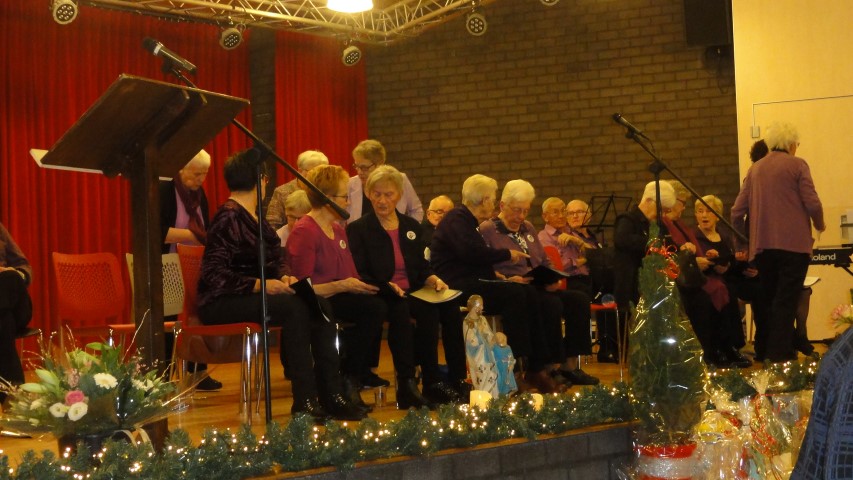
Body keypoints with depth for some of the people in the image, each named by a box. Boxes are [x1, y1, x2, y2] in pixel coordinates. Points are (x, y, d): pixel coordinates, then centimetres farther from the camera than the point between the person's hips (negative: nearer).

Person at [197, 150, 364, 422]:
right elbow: (213, 274, -20)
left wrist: (284, 277, -3)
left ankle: (331, 396, -15)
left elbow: (274, 259, 19)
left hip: (253, 295, 8)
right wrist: (260, 285, -26)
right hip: (221, 304, -8)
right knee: (294, 306, -31)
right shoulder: (228, 217, -13)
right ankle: (304, 402, -28)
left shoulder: (256, 217, 15)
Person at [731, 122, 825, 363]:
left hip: (762, 246, 4)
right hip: (794, 244, -4)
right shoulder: (797, 165, -2)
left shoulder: (755, 169, 10)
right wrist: (819, 225, 11)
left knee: (769, 302, 13)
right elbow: (812, 204, -9)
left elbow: (737, 212, 7)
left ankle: (768, 353, 16)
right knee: (786, 302, -3)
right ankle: (780, 355, -8)